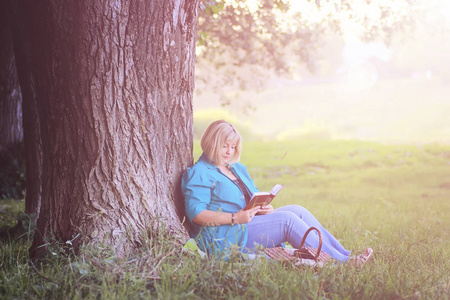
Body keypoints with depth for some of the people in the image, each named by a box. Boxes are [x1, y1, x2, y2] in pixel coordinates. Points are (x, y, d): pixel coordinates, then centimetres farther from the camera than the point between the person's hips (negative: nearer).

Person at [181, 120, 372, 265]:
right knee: (287, 220, -21)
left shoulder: (238, 168, 21)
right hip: (223, 239, -9)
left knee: (298, 211, -8)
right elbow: (196, 214, -18)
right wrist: (235, 217, -25)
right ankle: (342, 262, -21)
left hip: (247, 222, 9)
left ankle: (343, 253, -11)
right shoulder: (198, 174, -7)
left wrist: (264, 207, -1)